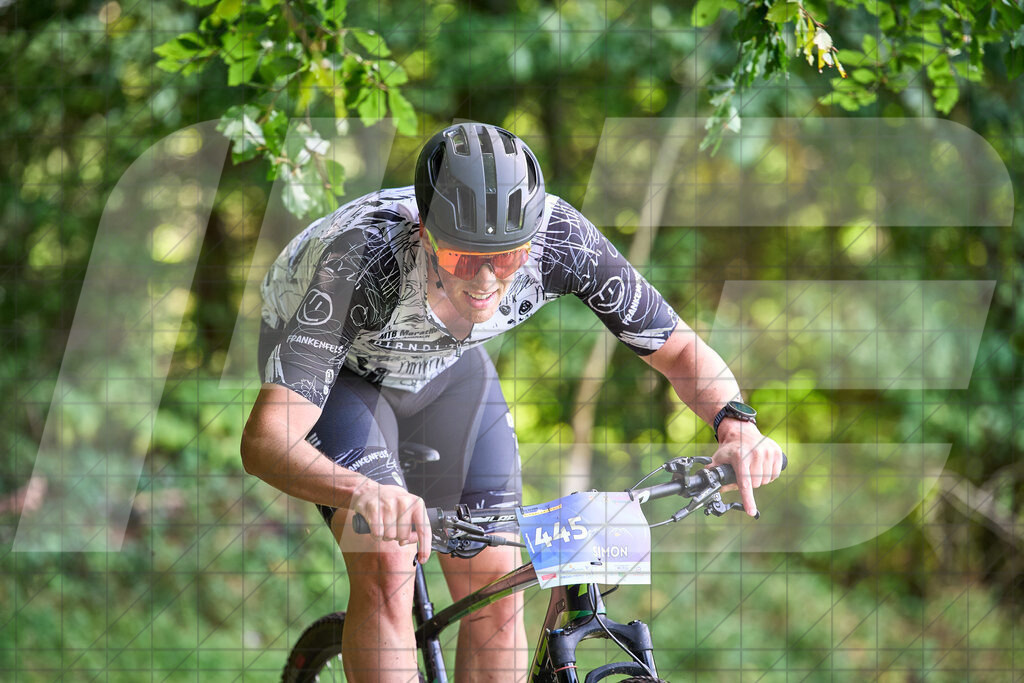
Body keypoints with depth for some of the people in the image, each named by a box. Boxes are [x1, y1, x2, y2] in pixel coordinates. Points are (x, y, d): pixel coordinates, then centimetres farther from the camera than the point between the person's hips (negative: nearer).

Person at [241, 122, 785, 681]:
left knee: (498, 594, -6)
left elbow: (679, 349, -21)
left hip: (444, 364, 4)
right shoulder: (363, 257, -43)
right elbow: (264, 441, -48)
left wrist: (735, 424, -42)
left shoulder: (558, 237, -33)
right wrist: (363, 492, -68)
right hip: (337, 361, -4)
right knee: (385, 565, -25)